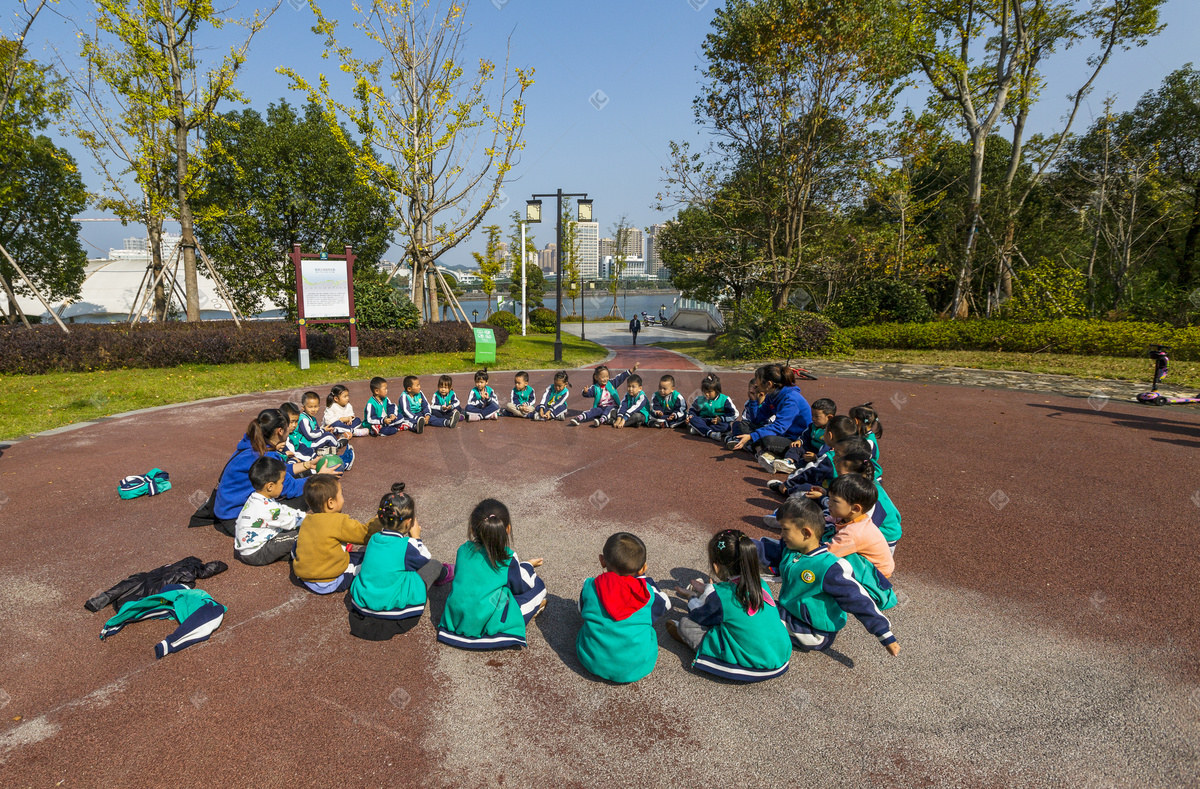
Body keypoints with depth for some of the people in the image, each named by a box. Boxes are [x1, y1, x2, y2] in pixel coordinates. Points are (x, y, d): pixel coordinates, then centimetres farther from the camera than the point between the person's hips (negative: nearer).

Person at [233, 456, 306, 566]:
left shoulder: (254, 498, 3)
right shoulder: (269, 509, -27)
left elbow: (284, 510, 13)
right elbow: (293, 522, -13)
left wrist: (303, 514, 14)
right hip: (254, 556, -10)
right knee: (299, 534, -15)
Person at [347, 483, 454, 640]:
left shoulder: (374, 538, -3)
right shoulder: (406, 545, -19)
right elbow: (425, 559, 1)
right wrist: (416, 538, 9)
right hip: (392, 608, -6)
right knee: (434, 565, 5)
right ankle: (442, 575, 39)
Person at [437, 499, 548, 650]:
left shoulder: (464, 550, 0)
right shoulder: (508, 557, -11)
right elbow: (522, 586, 2)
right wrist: (528, 566, 23)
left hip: (455, 619, 4)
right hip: (489, 624, -4)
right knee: (537, 586, 5)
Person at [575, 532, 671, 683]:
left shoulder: (589, 587, -7)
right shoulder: (647, 592, -9)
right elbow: (665, 605, 14)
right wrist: (643, 577, 24)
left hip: (593, 663, 2)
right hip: (637, 668, -1)